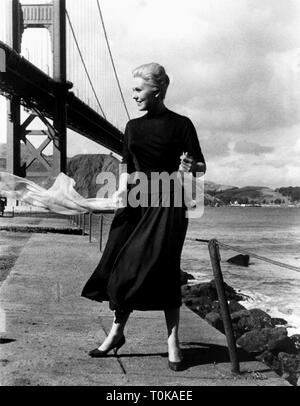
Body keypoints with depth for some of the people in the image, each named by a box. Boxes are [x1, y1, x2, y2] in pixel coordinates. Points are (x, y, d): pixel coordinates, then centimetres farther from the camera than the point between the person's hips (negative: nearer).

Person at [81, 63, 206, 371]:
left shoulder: (180, 125, -1)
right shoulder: (133, 127, 14)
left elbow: (202, 167, -2)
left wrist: (189, 167, -24)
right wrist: (121, 190, 0)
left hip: (168, 205, -5)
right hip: (136, 203, 5)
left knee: (163, 268, -11)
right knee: (122, 268, 3)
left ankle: (173, 341, 0)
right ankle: (117, 332, 18)